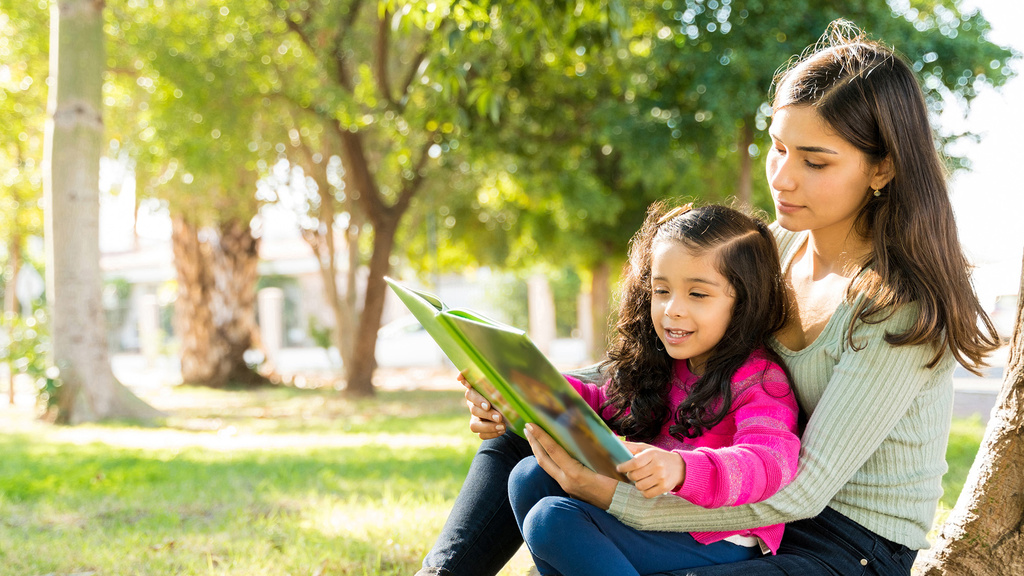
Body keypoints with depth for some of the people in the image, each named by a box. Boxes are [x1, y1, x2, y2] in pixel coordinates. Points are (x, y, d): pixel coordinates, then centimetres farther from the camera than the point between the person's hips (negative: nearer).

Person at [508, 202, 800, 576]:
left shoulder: (758, 381, -16)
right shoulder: (663, 364, 11)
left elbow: (769, 460, -32)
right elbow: (608, 406, 23)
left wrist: (681, 468, -50)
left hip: (718, 542, -9)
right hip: (655, 514, 9)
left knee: (552, 520, -22)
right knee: (531, 478, 4)